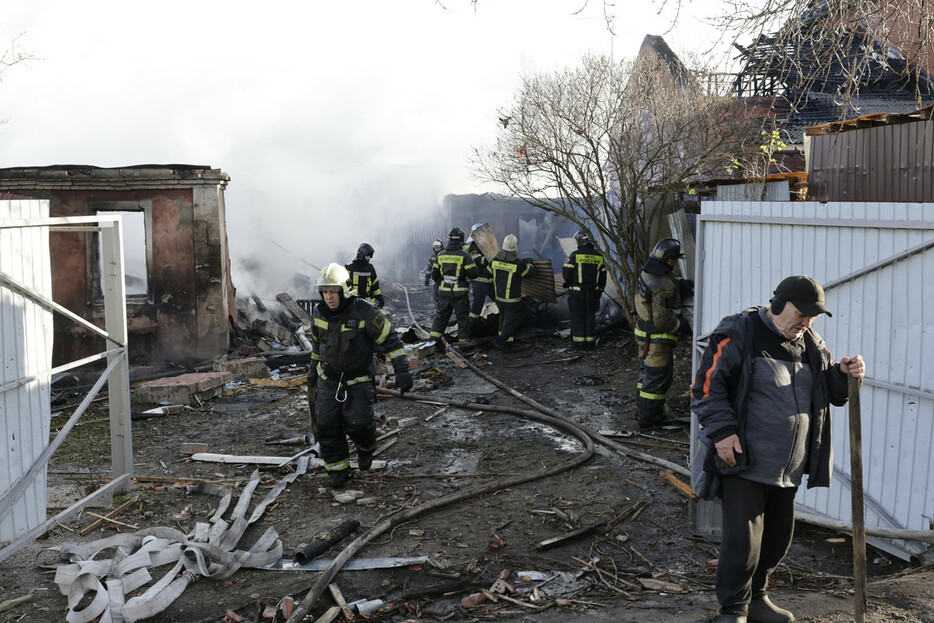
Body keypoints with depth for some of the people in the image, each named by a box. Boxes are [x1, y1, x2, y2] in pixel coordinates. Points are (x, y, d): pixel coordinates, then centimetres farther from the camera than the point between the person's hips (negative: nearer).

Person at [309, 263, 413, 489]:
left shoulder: (364, 313, -20)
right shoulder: (318, 313, -3)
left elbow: (391, 340, -14)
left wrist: (402, 370, -18)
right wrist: (314, 368, 23)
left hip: (358, 380, -4)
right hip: (328, 379, 4)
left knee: (358, 423, -15)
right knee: (326, 424, -3)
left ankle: (366, 447, 21)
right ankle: (337, 469, 13)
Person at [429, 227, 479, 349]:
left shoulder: (441, 255, 2)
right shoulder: (464, 255, -12)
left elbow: (434, 274, 8)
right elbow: (472, 273, -13)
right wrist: (477, 271, 9)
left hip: (444, 291, 4)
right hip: (459, 292, -4)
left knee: (442, 314, 13)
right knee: (463, 316, 8)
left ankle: (435, 337, 3)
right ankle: (464, 340, 13)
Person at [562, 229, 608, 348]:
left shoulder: (575, 255, -11)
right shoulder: (599, 256, 4)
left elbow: (566, 273, -10)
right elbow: (603, 277, 9)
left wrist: (568, 282, 11)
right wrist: (600, 290, 19)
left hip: (577, 293, -4)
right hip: (593, 293, 4)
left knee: (577, 316, 5)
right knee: (590, 316, 13)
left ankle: (579, 341, 7)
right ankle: (590, 341, 14)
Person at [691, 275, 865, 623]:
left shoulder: (811, 344, 12)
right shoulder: (739, 335, -10)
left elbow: (832, 392, 18)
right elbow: (707, 387, -11)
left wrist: (844, 375, -4)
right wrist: (722, 431, -20)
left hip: (788, 470, 7)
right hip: (744, 464, -7)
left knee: (778, 537, 16)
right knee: (743, 538, -7)